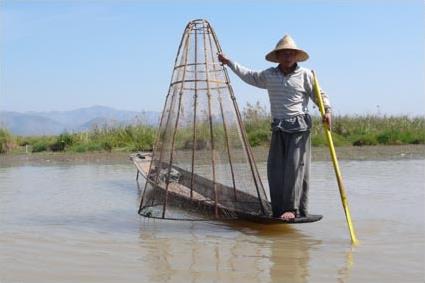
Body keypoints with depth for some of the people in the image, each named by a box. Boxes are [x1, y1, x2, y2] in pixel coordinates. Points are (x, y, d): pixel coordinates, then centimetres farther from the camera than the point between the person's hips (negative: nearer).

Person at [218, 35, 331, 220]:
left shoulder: (305, 75, 1)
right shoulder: (269, 75, 12)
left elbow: (319, 95, 3)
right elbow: (250, 76, 26)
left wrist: (326, 110, -14)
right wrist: (230, 63, 30)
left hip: (299, 127, -4)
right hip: (278, 128, 5)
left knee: (296, 167, -10)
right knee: (275, 169, 1)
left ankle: (294, 209, -7)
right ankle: (279, 210, 6)